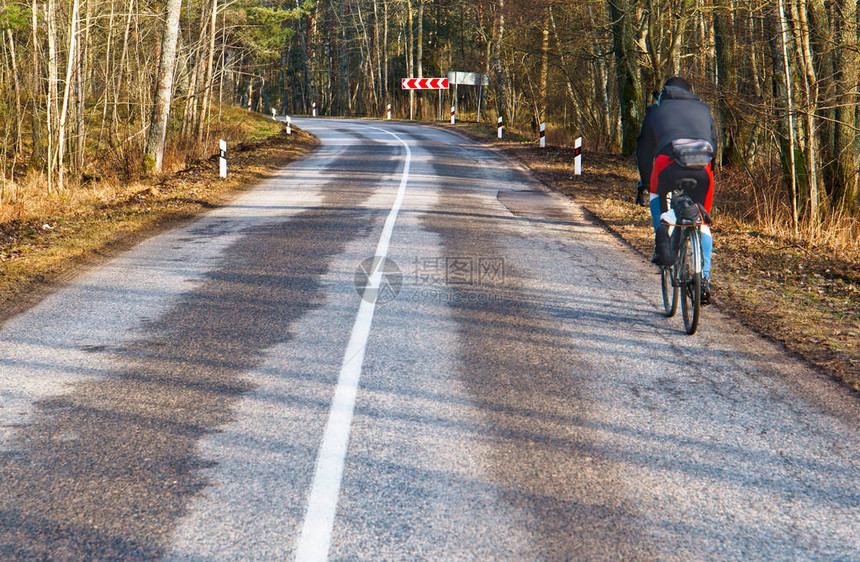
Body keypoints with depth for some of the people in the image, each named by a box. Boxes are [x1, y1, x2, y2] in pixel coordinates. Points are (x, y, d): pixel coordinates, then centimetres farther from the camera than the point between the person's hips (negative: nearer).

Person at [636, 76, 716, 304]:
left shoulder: (656, 110, 28)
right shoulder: (703, 109, 33)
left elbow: (644, 151, 30)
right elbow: (713, 143, 36)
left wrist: (644, 185, 38)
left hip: (669, 159, -2)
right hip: (702, 165, 2)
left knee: (656, 194, 31)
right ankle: (704, 277, 4)